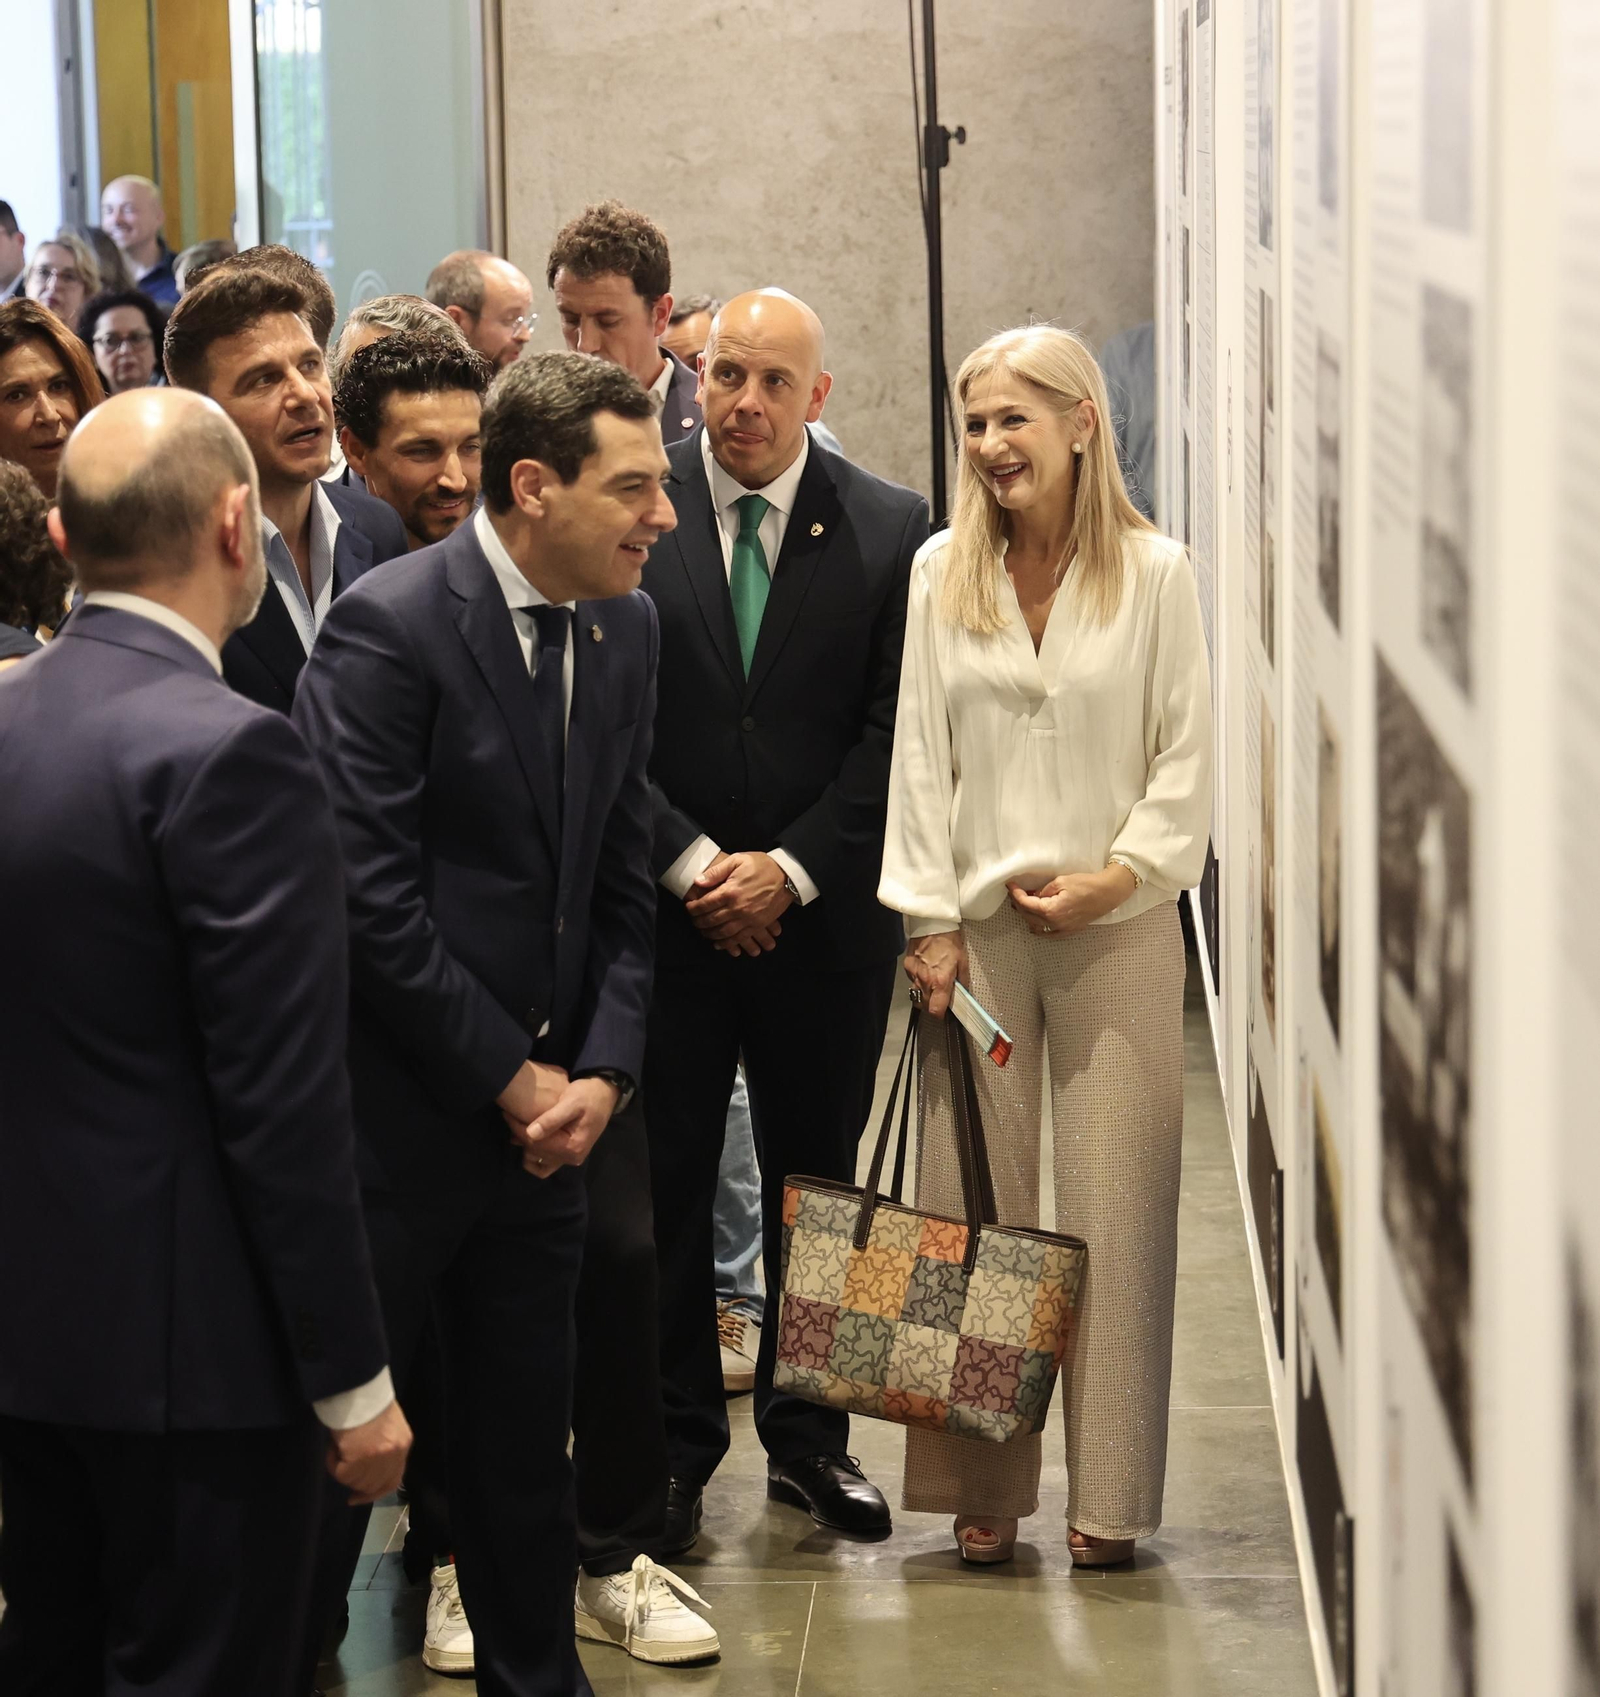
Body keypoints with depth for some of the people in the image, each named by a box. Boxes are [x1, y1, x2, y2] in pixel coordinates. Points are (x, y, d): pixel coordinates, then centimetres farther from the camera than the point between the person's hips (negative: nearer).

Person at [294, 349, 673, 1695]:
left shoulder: (626, 629, 7)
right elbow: (372, 899, -19)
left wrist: (601, 1073, -2)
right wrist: (514, 1079, -14)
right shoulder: (389, 626, -15)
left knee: (526, 1433, 15)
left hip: (548, 1113, 7)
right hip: (399, 1114, -6)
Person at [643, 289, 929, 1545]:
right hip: (663, 909, -1)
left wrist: (792, 868, -10)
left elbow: (891, 731, -2)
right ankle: (675, 1443, 16)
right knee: (664, 1184, 3)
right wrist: (690, 863, -10)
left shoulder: (889, 531, 1)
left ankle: (807, 1433, 24)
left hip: (824, 913, 1)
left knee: (816, 1182, 11)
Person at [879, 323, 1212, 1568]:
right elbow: (920, 753, 5)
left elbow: (1186, 755, 1)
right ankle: (984, 1488, 11)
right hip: (977, 927, 2)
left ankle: (1108, 1494, 8)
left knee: (1116, 1209, 0)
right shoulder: (941, 573, 6)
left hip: (1118, 929, -2)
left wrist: (1118, 875, -10)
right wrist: (931, 920, 0)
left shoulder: (1155, 573, -1)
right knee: (973, 1206, 2)